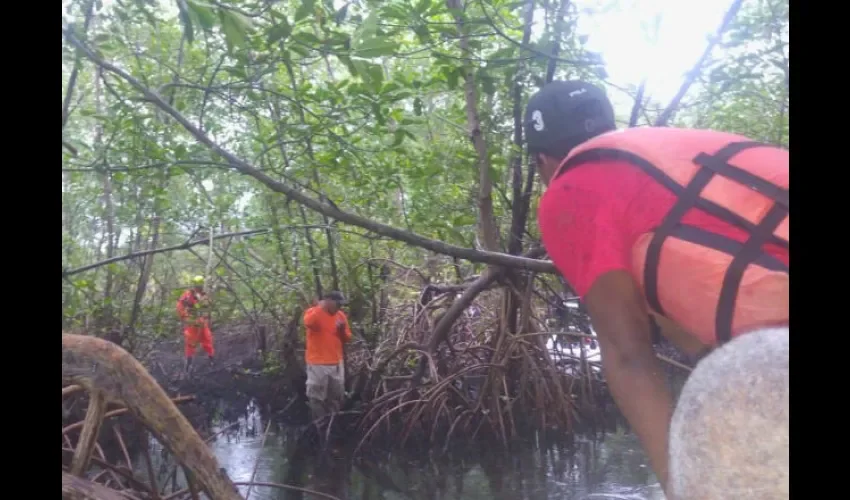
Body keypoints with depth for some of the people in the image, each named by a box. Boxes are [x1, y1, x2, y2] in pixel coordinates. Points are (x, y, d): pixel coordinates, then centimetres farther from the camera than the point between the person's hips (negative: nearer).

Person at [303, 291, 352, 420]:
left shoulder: (341, 315, 8)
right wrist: (320, 307, -25)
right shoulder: (313, 312, -7)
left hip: (336, 363, 6)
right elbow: (308, 323, -32)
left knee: (336, 397, 14)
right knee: (317, 397, 1)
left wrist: (342, 330, -7)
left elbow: (347, 338, 14)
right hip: (318, 363, -6)